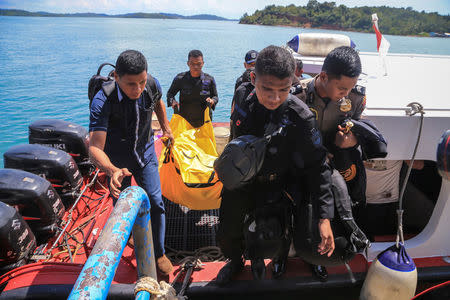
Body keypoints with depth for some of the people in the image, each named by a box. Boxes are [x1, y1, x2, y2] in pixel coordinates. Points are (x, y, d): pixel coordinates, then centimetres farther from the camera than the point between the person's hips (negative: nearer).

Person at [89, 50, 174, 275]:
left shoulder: (152, 85, -19)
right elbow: (95, 148, -39)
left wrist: (166, 127, 15)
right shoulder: (102, 101, -32)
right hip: (117, 161, -2)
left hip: (145, 154, 2)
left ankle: (159, 253, 19)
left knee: (155, 203, -1)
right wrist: (113, 171, -57)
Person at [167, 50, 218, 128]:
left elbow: (215, 96, 8)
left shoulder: (209, 79, -3)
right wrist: (173, 102, -15)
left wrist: (212, 101, -15)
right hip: (184, 120, -1)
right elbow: (170, 93, 7)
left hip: (203, 121, 1)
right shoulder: (180, 79, -5)